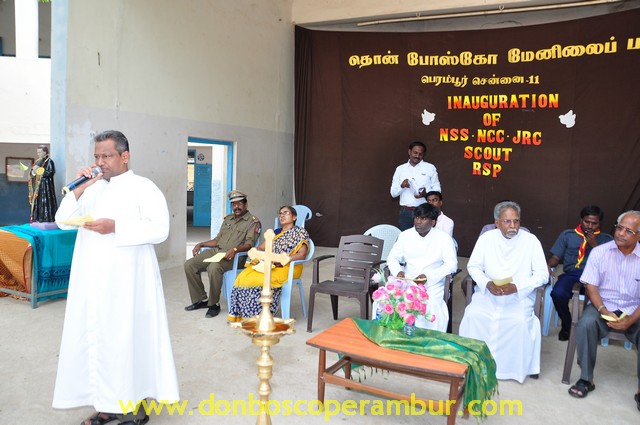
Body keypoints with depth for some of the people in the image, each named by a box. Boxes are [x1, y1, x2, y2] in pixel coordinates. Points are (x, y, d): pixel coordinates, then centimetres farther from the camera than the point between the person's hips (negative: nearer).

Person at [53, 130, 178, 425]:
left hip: (126, 281, -6)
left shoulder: (143, 187, -5)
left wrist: (115, 227, -21)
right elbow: (63, 221, 11)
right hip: (92, 280, 7)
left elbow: (159, 229, -14)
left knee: (127, 339, -1)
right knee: (95, 338, 9)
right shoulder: (92, 189, 15)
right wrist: (78, 189, -2)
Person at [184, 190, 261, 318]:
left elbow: (249, 244, -12)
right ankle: (201, 299, 3)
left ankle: (214, 304, -17)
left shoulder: (253, 222, 0)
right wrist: (201, 244, 14)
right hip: (216, 250, 8)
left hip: (233, 256, -7)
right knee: (189, 265, -8)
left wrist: (234, 249, -30)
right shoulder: (228, 219, 22)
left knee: (214, 268, -36)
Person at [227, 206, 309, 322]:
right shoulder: (275, 232, 26)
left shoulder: (300, 232, 6)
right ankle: (240, 315, -19)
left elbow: (302, 255, -7)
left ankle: (258, 316, -22)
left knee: (263, 279, -33)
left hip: (288, 267, -6)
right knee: (243, 277, -22)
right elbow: (260, 248, 22)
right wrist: (256, 256, -2)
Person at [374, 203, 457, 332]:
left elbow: (451, 265, -6)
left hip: (433, 284, -2)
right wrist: (398, 271, -14)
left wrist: (429, 276, -19)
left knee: (432, 307, -32)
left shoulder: (444, 238, -2)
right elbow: (392, 257, 9)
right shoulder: (405, 235, 6)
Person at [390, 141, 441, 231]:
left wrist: (426, 193, -17)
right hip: (405, 212, 2)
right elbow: (393, 193, 8)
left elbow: (437, 190, 4)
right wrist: (402, 186, -12)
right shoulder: (400, 169, 10)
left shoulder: (430, 168, 6)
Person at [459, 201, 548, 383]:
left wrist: (516, 287, -19)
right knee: (474, 315, -24)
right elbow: (473, 266, 6)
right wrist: (487, 283, -14)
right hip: (488, 292, 2)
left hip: (519, 295, -1)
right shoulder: (486, 238, 1)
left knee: (520, 321, -29)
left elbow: (542, 274, -5)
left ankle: (515, 368, -6)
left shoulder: (531, 241, -4)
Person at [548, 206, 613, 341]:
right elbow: (555, 257, 13)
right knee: (558, 293, -33)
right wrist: (547, 265, -10)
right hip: (571, 273, 0)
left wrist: (595, 245, -4)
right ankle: (567, 324, -1)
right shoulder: (567, 234, 18)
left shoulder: (606, 239, 19)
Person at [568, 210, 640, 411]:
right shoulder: (599, 252, -3)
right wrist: (604, 311, -19)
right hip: (603, 305, 0)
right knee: (585, 324, -31)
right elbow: (591, 286, -5)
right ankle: (586, 379, -15)